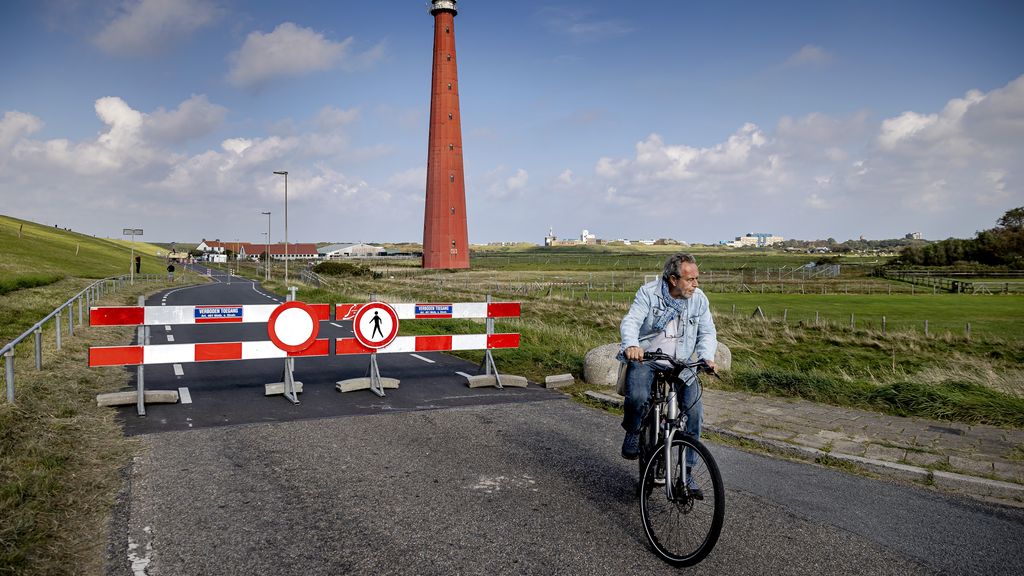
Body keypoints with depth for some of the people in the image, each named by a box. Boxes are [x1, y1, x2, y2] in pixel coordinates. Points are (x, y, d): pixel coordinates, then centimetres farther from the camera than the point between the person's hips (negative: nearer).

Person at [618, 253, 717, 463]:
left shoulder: (699, 299, -1)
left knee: (694, 411, -11)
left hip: (681, 364, 3)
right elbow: (631, 322, -20)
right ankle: (633, 433, 5)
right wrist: (631, 345, -42)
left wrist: (706, 357, -18)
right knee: (638, 397, -30)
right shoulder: (648, 293, -10)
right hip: (645, 359, -3)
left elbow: (707, 332, 3)